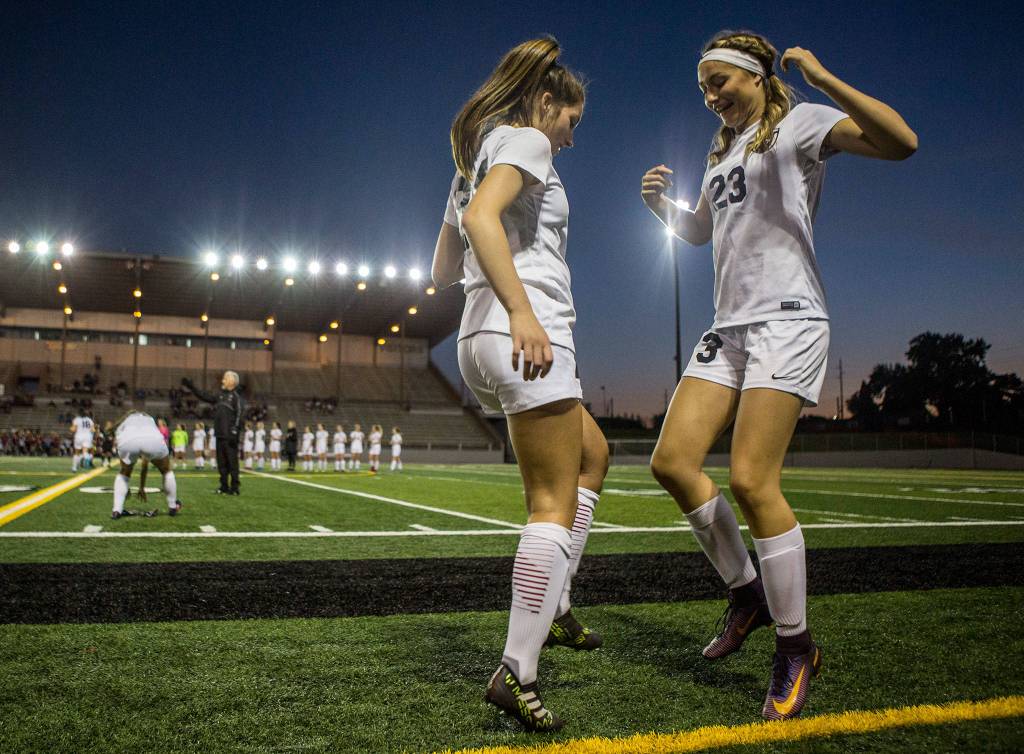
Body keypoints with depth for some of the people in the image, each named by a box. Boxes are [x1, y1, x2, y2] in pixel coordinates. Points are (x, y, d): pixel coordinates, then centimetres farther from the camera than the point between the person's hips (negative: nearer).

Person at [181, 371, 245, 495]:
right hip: (220, 435, 8)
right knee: (221, 462, 9)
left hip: (229, 436, -8)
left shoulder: (236, 396, -4)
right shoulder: (220, 396, 18)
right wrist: (191, 386, 23)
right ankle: (224, 486, 15)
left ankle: (235, 487, -3)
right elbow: (204, 396, 26)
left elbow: (239, 414, -12)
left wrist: (234, 431, -18)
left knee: (232, 461, -6)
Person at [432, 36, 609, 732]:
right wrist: (520, 310, -29)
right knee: (555, 504, -7)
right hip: (524, 333, -10)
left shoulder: (477, 156, 26)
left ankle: (553, 606, 21)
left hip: (482, 340, 10)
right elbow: (481, 218, -23)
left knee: (593, 454, 23)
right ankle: (517, 674, -8)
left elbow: (442, 271, 26)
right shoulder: (525, 139, -1)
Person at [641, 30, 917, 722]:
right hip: (729, 327, 8)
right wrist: (660, 202, 17)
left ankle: (796, 648, -1)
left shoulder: (800, 123, 0)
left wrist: (821, 78, -23)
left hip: (787, 319, -8)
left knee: (750, 479, -17)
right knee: (673, 462, -3)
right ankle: (746, 593, 15)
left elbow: (902, 142, -16)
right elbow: (698, 229, 37)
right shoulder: (723, 152, 22)